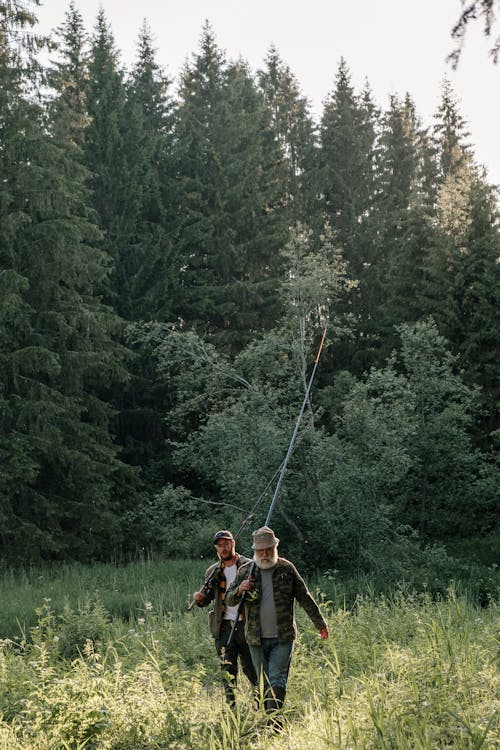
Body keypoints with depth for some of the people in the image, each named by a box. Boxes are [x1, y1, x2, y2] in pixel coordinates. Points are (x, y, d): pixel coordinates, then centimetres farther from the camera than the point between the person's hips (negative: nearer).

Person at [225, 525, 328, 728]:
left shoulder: (286, 569, 2)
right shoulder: (245, 571, 4)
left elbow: (305, 598, 8)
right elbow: (229, 600, 8)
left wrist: (320, 624, 10)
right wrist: (239, 590, -14)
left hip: (283, 637, -2)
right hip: (256, 639, 2)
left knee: (277, 679, -14)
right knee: (264, 683, 7)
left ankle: (274, 716, -18)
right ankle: (273, 723, 17)